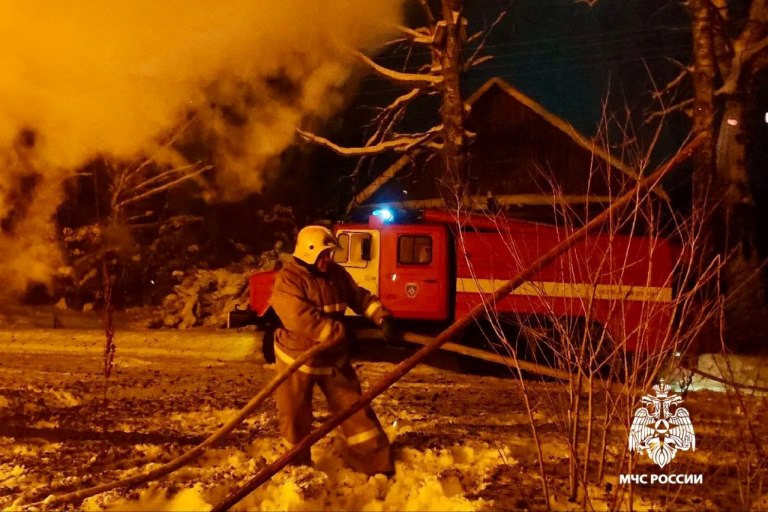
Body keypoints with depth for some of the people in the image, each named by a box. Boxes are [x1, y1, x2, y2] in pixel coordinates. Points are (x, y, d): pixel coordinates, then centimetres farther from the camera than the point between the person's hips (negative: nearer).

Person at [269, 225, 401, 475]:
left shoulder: (336, 274, 1)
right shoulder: (288, 280, -21)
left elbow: (360, 297, 4)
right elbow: (302, 320, -30)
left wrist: (382, 318, -15)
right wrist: (340, 333, -28)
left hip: (332, 358, 5)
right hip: (297, 358, -5)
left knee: (354, 406, 4)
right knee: (295, 416, 6)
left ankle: (374, 462, 10)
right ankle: (298, 468, 25)